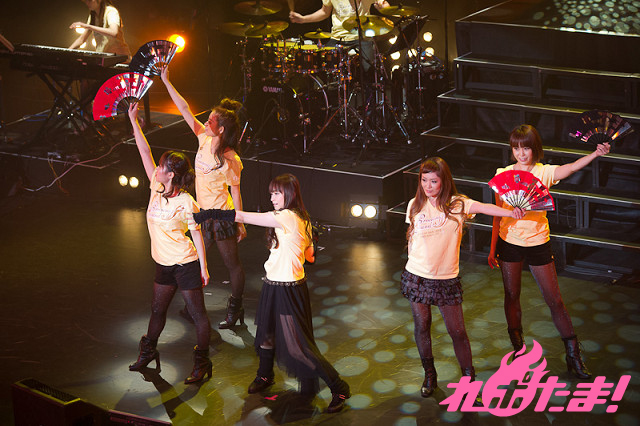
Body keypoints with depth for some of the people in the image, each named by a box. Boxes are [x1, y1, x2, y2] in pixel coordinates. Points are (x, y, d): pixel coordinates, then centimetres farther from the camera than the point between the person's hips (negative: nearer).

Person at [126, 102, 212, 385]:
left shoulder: (186, 203, -19)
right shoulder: (156, 189, -2)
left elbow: (197, 234, -12)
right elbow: (145, 153, -1)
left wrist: (203, 267, -11)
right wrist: (134, 121, -3)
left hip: (185, 264, -7)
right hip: (164, 264, 7)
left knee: (198, 314, 3)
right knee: (157, 310, 21)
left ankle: (202, 363, 12)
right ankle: (148, 351, 39)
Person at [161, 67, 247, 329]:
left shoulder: (230, 160, -21)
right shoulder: (204, 139, -4)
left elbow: (235, 192, -14)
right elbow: (185, 110, -3)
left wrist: (240, 224, -9)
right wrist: (166, 82, -5)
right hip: (203, 214, 7)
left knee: (232, 264, 8)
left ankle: (235, 309, 21)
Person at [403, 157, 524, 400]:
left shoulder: (456, 205, -10)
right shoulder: (415, 205, 0)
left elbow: (484, 207, -26)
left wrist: (511, 212, -42)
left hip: (446, 279, -2)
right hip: (417, 277, 2)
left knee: (457, 331, 0)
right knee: (422, 326, 13)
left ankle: (469, 382, 13)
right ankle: (429, 375, 33)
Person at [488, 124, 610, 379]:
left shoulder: (544, 172, -8)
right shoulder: (503, 175, -2)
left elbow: (572, 168, -28)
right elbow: (498, 214, 5)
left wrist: (596, 154, -47)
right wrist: (493, 249, 8)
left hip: (538, 243, -1)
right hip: (509, 242, 1)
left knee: (554, 299, 1)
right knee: (511, 296, 13)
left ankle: (573, 355, 10)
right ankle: (518, 347, 32)